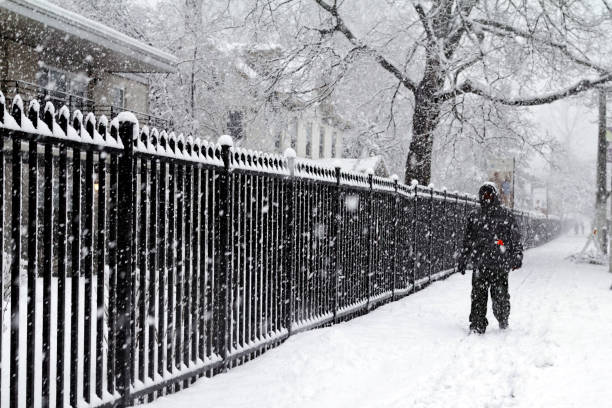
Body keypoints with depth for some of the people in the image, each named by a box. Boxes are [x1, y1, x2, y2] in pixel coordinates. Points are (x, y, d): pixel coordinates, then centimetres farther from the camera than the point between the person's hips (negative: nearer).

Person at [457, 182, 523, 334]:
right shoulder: (474, 216, 14)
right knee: (478, 296, -2)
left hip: (500, 264, -2)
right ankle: (477, 326, 4)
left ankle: (503, 321, 22)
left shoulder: (506, 215, 7)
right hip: (479, 265, 2)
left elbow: (516, 239, 9)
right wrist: (462, 260, 18)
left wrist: (517, 257, 1)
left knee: (500, 296, -2)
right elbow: (467, 241, 20)